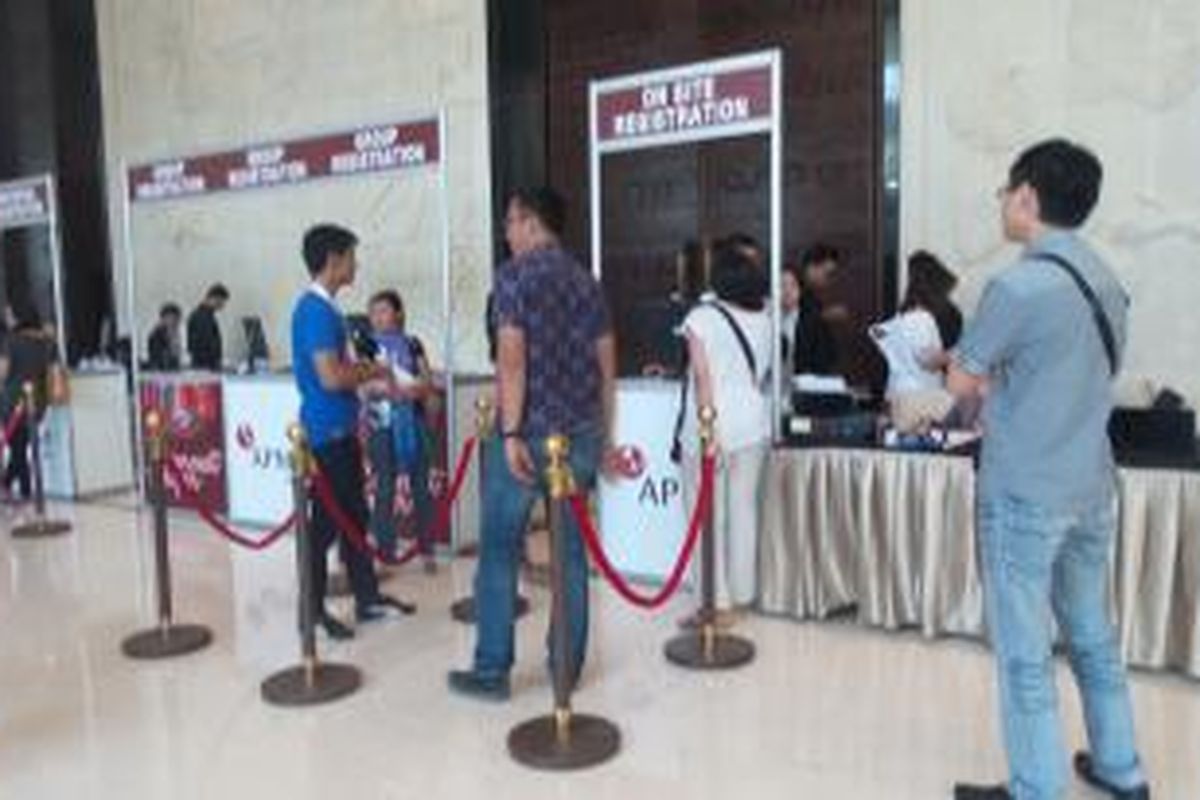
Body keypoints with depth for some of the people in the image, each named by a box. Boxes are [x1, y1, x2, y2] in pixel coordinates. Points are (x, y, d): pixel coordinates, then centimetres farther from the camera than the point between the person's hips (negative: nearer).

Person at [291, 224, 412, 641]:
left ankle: (367, 598, 26)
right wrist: (372, 372, -10)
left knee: (354, 516, 15)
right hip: (326, 433, -10)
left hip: (341, 430, 10)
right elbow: (331, 377, -25)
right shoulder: (316, 310, -18)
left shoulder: (325, 307, 13)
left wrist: (369, 377, 9)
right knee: (326, 522, 1)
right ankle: (313, 610, 15)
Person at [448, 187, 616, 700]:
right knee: (571, 551, 11)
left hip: (530, 431, -6)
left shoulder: (514, 274, -5)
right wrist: (604, 434, 18)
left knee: (500, 552, 4)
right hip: (582, 432, 6)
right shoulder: (586, 281, 13)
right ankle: (568, 666, 19)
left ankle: (491, 671, 10)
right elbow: (607, 363, 12)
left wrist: (511, 433, -16)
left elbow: (512, 357, -15)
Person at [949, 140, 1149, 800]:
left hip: (1025, 495, -8)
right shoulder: (1105, 279, 8)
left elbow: (961, 383, -8)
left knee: (1025, 655, 4)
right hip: (1091, 487, 8)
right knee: (1093, 636, 21)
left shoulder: (1019, 285, -19)